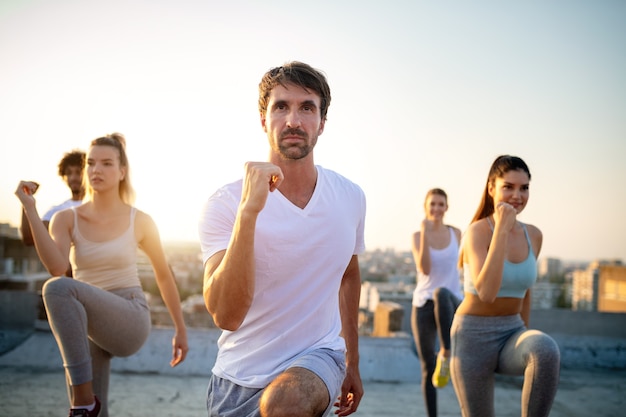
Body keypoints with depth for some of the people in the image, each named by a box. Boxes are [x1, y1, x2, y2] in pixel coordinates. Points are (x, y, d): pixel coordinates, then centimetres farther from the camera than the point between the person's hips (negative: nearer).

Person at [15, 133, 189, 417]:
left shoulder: (140, 221, -2)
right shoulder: (66, 219, 1)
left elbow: (164, 276, 10)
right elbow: (56, 267, -19)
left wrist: (180, 330, 14)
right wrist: (30, 208, -21)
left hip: (131, 321, -4)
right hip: (86, 326, 4)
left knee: (58, 288, -30)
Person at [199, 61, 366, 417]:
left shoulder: (351, 198, -5)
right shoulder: (224, 204, -17)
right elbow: (227, 316, -30)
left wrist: (352, 364, 19)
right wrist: (249, 210, -37)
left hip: (318, 355, 1)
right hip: (241, 376, 0)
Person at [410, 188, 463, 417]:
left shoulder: (456, 233, 7)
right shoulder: (417, 236, 1)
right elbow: (424, 269, -14)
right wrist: (425, 232, -21)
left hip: (451, 303, 0)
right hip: (423, 305, 0)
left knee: (442, 294, -40)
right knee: (427, 369, 0)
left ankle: (446, 354, -34)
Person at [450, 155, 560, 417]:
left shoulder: (534, 236, 4)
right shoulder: (477, 231, -14)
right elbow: (486, 292, -29)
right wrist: (502, 228, -28)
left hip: (511, 333, 4)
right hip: (474, 337, -4)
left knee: (546, 350, -31)